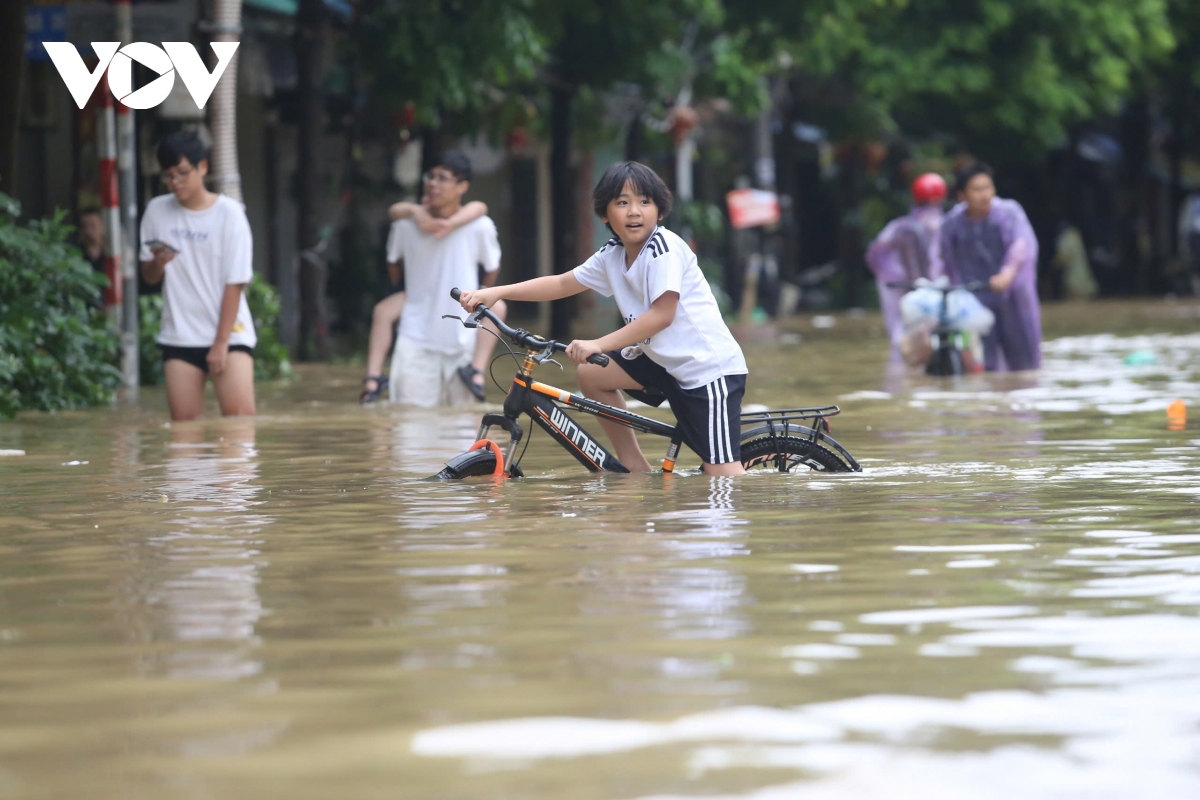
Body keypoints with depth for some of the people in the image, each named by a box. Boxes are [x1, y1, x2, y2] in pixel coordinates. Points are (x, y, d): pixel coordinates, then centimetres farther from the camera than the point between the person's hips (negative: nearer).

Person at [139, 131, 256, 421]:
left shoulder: (229, 212, -6)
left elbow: (234, 283, -8)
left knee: (240, 416, -17)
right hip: (179, 337, 3)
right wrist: (157, 262, -12)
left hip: (229, 332, -3)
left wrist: (221, 343, -12)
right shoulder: (157, 211, 4)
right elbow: (149, 276, 12)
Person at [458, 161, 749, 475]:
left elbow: (662, 315, -25)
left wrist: (598, 344, -30)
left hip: (711, 367, -9)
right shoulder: (612, 255, 6)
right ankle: (636, 467, 16)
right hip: (665, 361, 9)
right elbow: (561, 284, 13)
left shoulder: (663, 249, -19)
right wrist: (495, 293, 5)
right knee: (591, 374, 11)